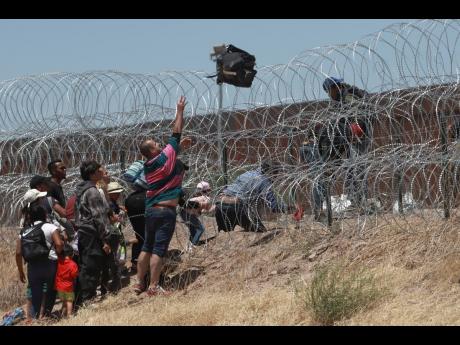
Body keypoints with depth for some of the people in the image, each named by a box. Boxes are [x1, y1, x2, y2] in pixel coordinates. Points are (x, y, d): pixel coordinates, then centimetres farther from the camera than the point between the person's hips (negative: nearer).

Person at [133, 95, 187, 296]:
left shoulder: (148, 166, 9)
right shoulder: (165, 158, -10)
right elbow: (176, 135, -4)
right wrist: (180, 111, 3)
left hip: (150, 210, 7)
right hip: (166, 211, -7)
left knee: (147, 247, 14)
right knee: (159, 249, -8)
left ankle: (140, 283, 15)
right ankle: (153, 286, -11)